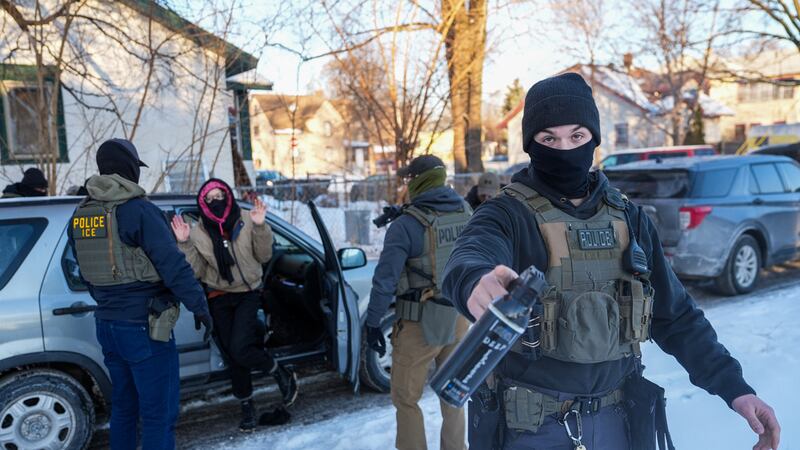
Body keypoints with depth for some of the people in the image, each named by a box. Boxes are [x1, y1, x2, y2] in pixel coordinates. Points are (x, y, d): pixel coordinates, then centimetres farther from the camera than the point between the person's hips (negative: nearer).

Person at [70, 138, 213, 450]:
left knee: (123, 405, 22)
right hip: (144, 327, -8)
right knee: (158, 412, 1)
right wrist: (199, 305, -11)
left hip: (107, 324, 8)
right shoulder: (138, 210, -15)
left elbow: (86, 273, 16)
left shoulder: (80, 216, 8)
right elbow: (173, 265, -20)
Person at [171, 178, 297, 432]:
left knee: (239, 349, -19)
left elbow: (263, 256, -6)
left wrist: (260, 227, -20)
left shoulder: (246, 221, -8)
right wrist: (185, 244, -16)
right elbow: (197, 272, -4)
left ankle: (282, 375, 7)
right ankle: (247, 406, 28)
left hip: (248, 294, -3)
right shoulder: (198, 233, -3)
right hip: (219, 299, 3)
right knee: (232, 356, 9)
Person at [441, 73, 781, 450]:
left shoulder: (628, 218, 3)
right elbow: (468, 260, -35)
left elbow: (675, 314, 9)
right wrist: (477, 283, -58)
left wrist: (733, 387, 0)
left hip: (614, 418, 4)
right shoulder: (506, 215, -12)